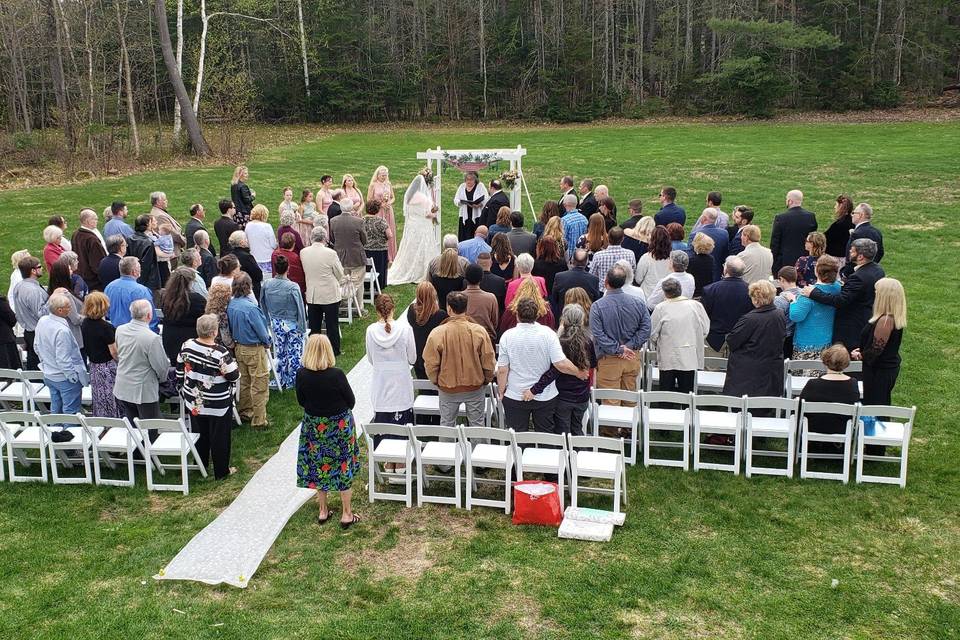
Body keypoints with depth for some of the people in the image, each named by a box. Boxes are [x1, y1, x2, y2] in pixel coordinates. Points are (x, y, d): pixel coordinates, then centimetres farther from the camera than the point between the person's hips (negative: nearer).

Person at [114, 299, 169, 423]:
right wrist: (162, 378, 6)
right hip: (144, 392, -6)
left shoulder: (120, 330, -5)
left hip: (122, 389, 6)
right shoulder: (152, 338, -24)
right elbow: (162, 366, -16)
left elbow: (117, 356, 10)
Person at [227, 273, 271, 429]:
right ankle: (259, 420, 8)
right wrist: (267, 342, 2)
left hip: (239, 347, 8)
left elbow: (231, 327, 8)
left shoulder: (230, 305, -4)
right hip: (254, 350, -7)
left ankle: (244, 413, 33)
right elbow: (260, 328, -17)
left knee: (244, 381, 21)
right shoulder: (250, 307, -26)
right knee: (259, 384, 3)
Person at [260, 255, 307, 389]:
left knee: (280, 353, 16)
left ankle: (283, 381, 26)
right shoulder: (293, 287, -22)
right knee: (295, 353, 10)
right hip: (292, 324, -4)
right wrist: (302, 328, -4)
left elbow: (263, 305, 5)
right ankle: (294, 380, 17)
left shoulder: (267, 285, -8)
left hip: (276, 324, 5)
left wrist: (268, 321, 18)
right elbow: (300, 309, -15)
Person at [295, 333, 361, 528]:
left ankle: (323, 511, 30)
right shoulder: (336, 375, -24)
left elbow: (301, 401, 0)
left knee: (319, 467, 19)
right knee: (343, 467, 12)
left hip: (314, 425, 3)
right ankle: (347, 514, 19)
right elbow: (351, 401, -12)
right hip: (340, 424, -3)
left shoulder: (302, 375, -16)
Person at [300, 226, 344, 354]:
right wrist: (338, 282, 13)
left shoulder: (303, 252, -7)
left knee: (314, 325, 14)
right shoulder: (330, 253, -19)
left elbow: (305, 272, 8)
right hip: (330, 295, -3)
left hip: (312, 295, 4)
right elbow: (340, 274, -7)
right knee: (332, 325, 9)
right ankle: (334, 351, 18)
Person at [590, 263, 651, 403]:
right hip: (633, 358, 4)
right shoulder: (637, 303, -3)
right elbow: (646, 329, -6)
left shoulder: (597, 306, -14)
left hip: (609, 361, -4)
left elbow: (598, 335, -18)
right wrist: (629, 346, -9)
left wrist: (618, 349, -14)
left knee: (611, 403, 5)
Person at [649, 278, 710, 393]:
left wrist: (656, 346, 16)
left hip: (668, 359, -2)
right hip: (690, 359, 2)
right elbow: (705, 330, 4)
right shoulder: (696, 306, -4)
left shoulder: (660, 308, -10)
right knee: (686, 393, 8)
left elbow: (653, 335, -4)